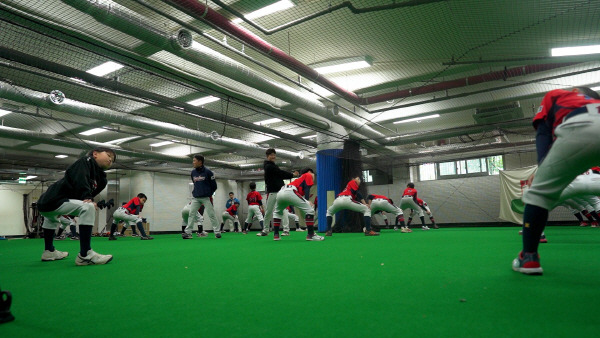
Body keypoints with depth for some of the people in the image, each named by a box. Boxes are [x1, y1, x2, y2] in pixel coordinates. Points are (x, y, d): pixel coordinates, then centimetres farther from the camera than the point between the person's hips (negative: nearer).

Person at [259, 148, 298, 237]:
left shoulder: (272, 166, 21)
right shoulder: (269, 166, -7)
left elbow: (281, 176, 15)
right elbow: (281, 173, -11)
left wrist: (292, 174, 2)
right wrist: (292, 175, -1)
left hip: (280, 191, 8)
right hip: (272, 192, -8)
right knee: (268, 211, -2)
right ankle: (265, 230, 9)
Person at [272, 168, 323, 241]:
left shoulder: (300, 178, 40)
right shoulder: (308, 175, 22)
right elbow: (307, 189, 4)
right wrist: (307, 201, -5)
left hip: (280, 192, 8)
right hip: (290, 192, -8)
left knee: (277, 213, 32)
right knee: (309, 210, -3)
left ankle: (276, 235, 25)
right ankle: (311, 235, -7)